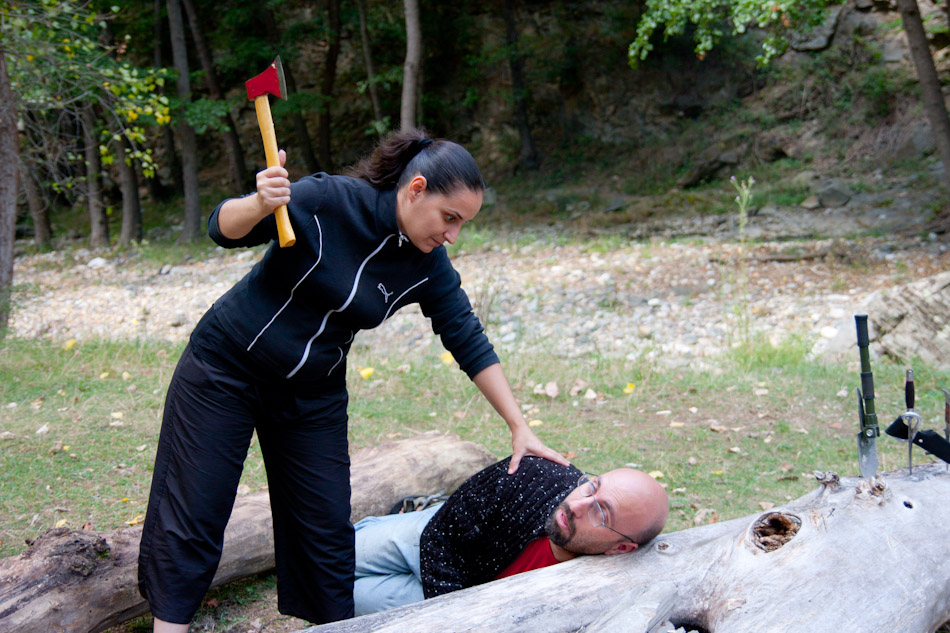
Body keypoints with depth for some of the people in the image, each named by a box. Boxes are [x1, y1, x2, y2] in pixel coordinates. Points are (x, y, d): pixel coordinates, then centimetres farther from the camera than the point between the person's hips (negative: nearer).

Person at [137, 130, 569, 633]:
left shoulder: (428, 267, -8)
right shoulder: (328, 201, -21)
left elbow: (470, 344, -2)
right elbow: (225, 229, -20)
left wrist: (520, 427, -5)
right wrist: (260, 205, -43)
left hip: (313, 397, 4)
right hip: (225, 369, -4)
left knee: (327, 530, 4)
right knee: (191, 517, -1)